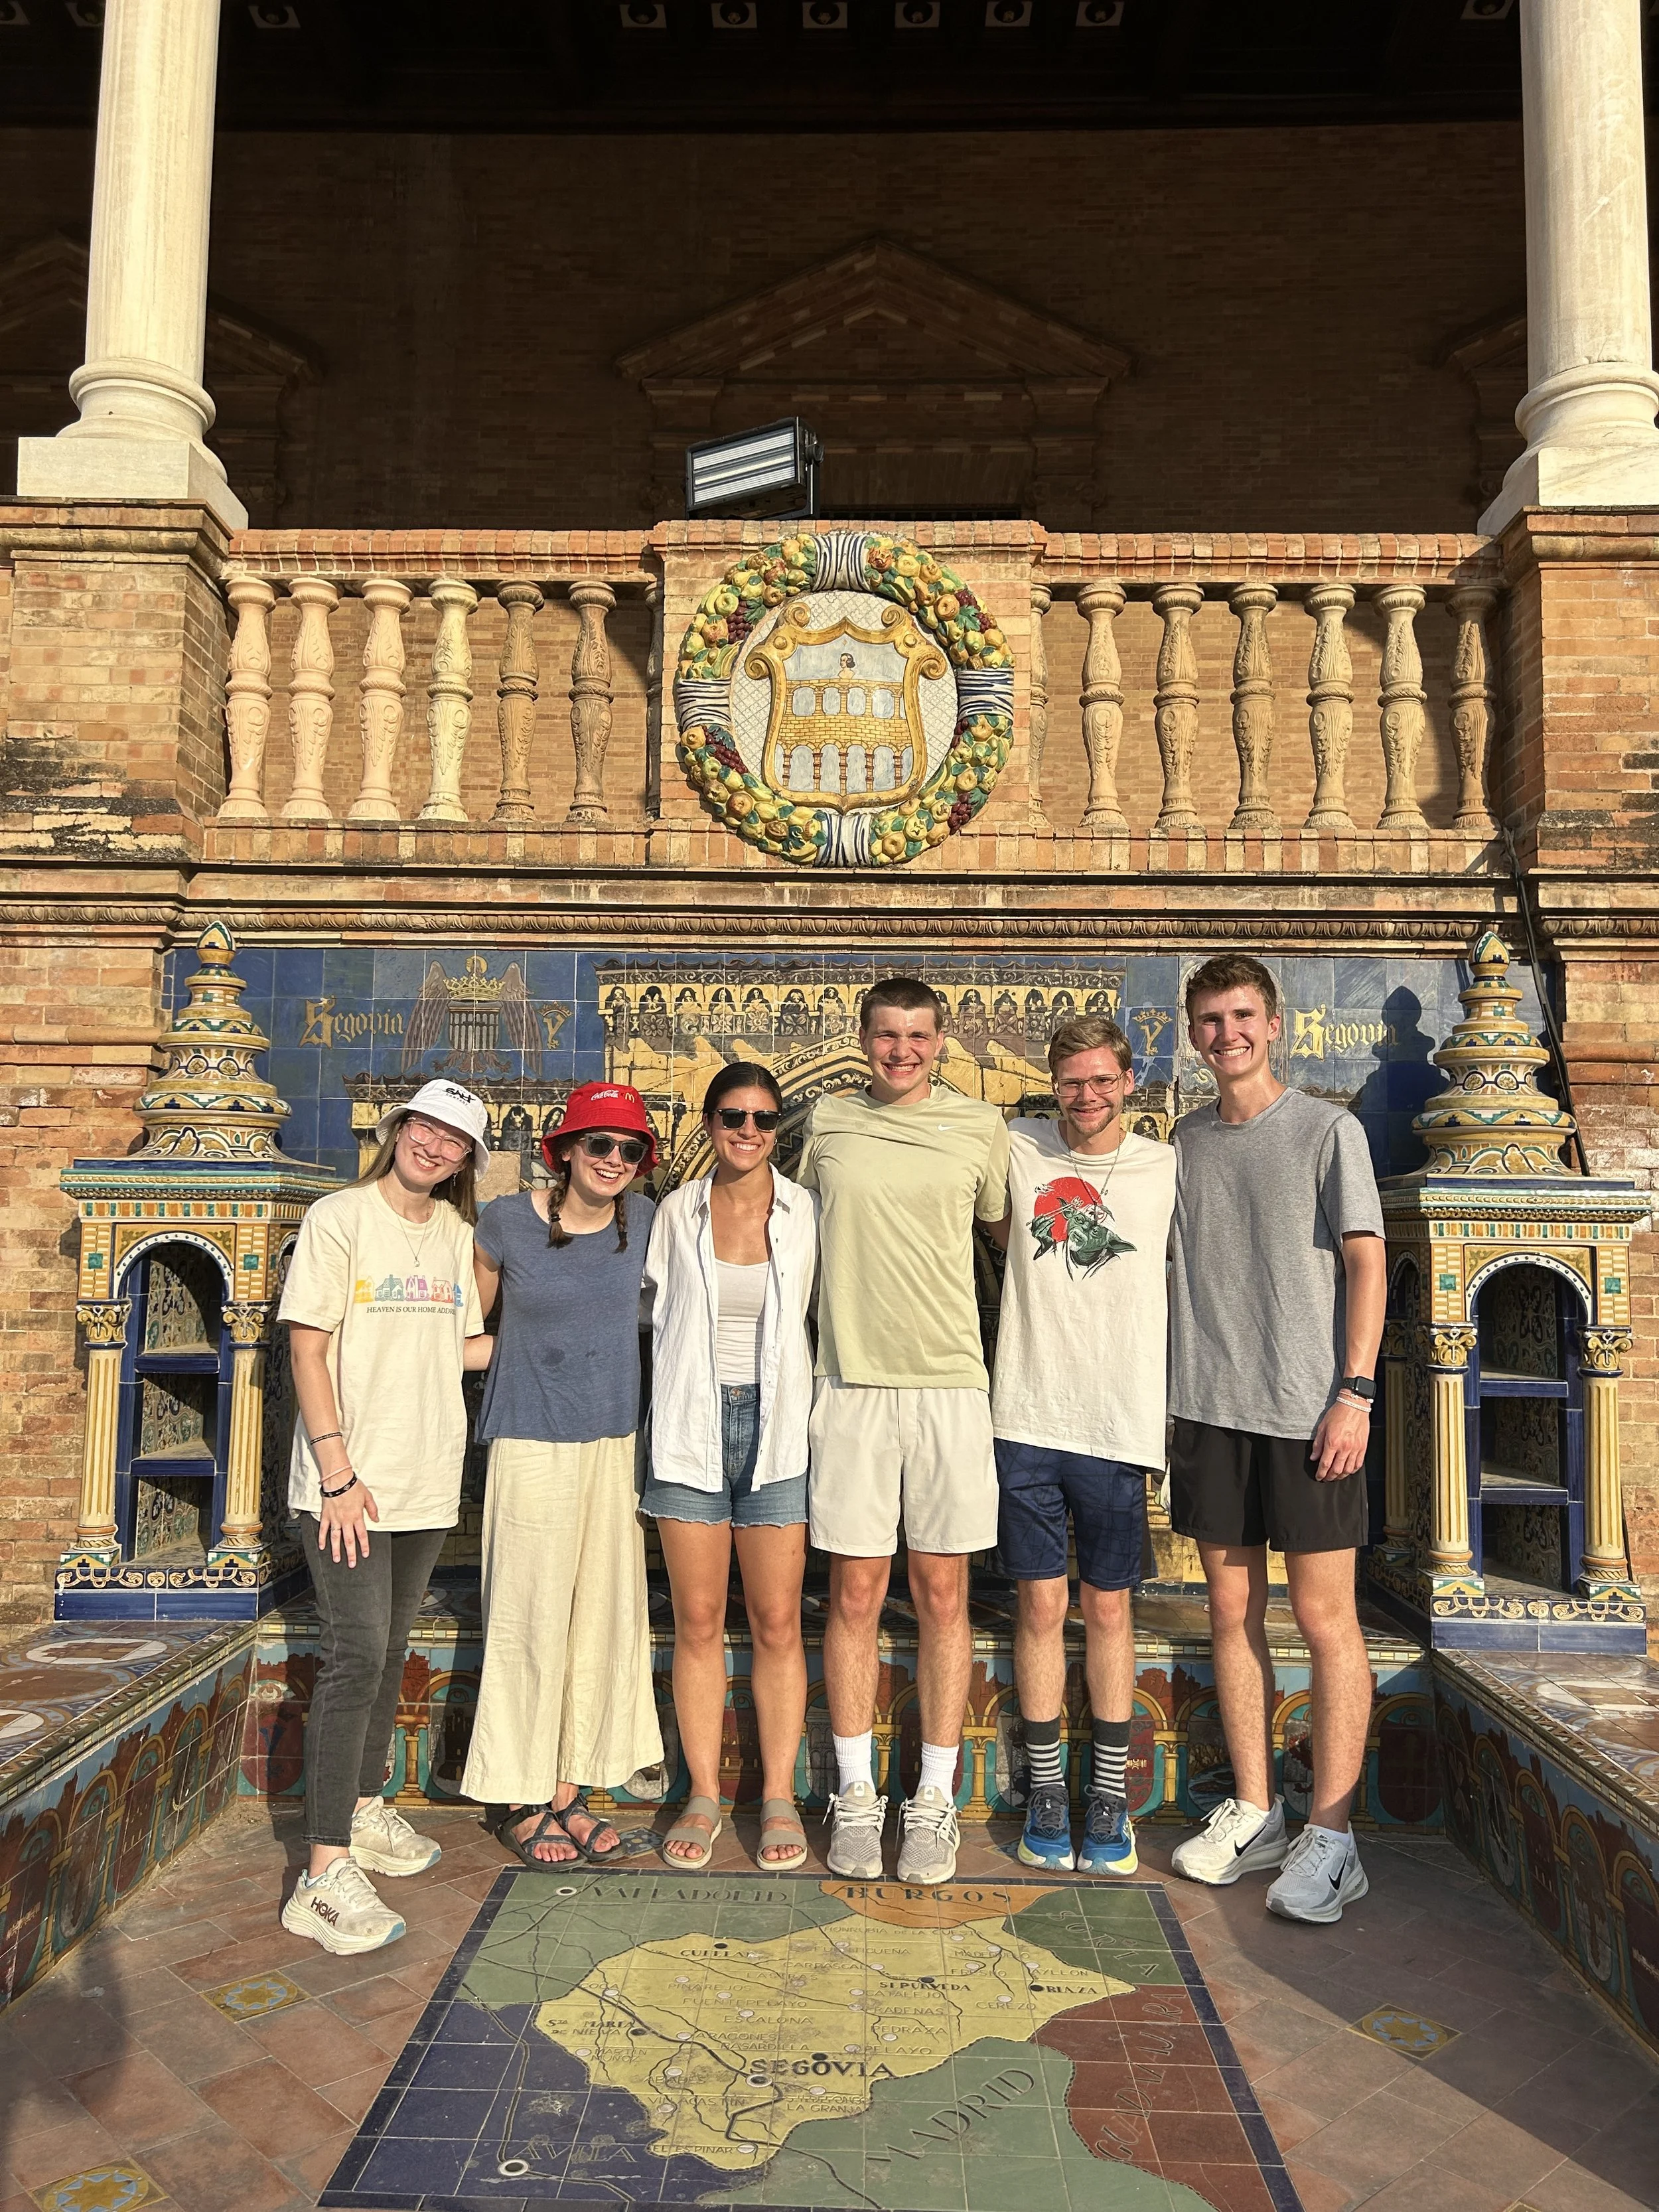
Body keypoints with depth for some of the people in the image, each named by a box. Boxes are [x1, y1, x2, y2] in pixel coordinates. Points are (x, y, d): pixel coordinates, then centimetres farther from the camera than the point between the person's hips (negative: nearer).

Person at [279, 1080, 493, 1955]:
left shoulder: (455, 1232, 9)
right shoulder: (339, 1218, -8)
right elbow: (308, 1349, -12)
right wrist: (338, 1472, -16)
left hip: (426, 1480, 6)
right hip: (347, 1484, -6)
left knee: (389, 1650, 15)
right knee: (356, 1657, -9)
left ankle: (364, 1810, 31)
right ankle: (325, 1873, -3)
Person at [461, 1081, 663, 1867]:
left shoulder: (641, 1221, 3)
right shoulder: (506, 1221, -7)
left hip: (615, 1440, 4)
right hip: (532, 1442, -4)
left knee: (604, 1615, 8)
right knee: (531, 1618, 1)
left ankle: (568, 1788, 23)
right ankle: (516, 1797, 19)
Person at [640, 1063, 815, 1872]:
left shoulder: (805, 1213, 1)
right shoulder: (676, 1212, 4)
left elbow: (816, 1315, 8)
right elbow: (657, 1312, 12)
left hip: (776, 1427, -1)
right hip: (690, 1427, 1)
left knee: (777, 1623, 4)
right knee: (698, 1623, 7)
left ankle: (779, 1796, 18)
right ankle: (703, 1795, 20)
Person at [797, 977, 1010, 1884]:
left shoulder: (980, 1126, 4)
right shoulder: (827, 1121, 6)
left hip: (949, 1383, 0)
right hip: (851, 1383, 0)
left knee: (942, 1597, 6)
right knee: (854, 1594, 6)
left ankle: (934, 1801, 20)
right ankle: (855, 1797, 21)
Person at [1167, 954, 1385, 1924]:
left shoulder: (1329, 1129, -2)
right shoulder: (1187, 1138, 12)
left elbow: (1366, 1263, -5)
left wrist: (1354, 1391, -13)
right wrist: (1171, 1388, 11)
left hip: (1308, 1408, -4)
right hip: (1210, 1408, 5)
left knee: (1326, 1618, 0)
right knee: (1233, 1609, 10)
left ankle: (1331, 1835, 11)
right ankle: (1254, 1810, 24)